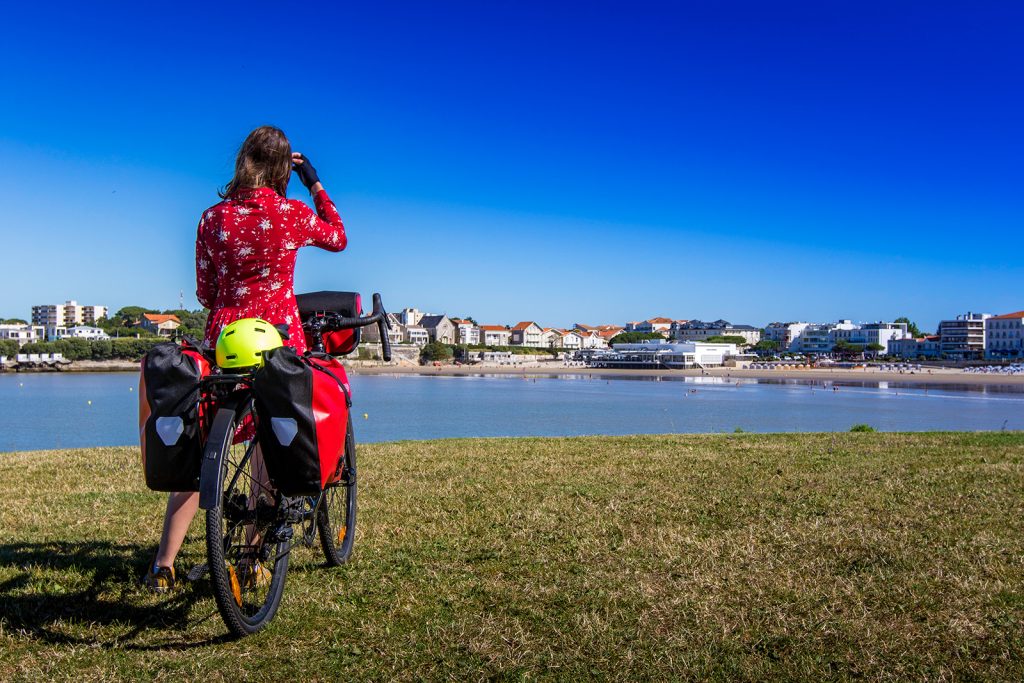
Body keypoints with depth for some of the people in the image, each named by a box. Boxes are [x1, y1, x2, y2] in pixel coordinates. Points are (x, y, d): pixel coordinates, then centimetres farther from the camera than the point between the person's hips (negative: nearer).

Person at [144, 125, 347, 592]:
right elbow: (339, 238, 18)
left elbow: (205, 294, 6)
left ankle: (164, 565, 11)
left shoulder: (213, 217, 3)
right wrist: (315, 182, 22)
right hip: (280, 340, -2)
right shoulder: (293, 214, -3)